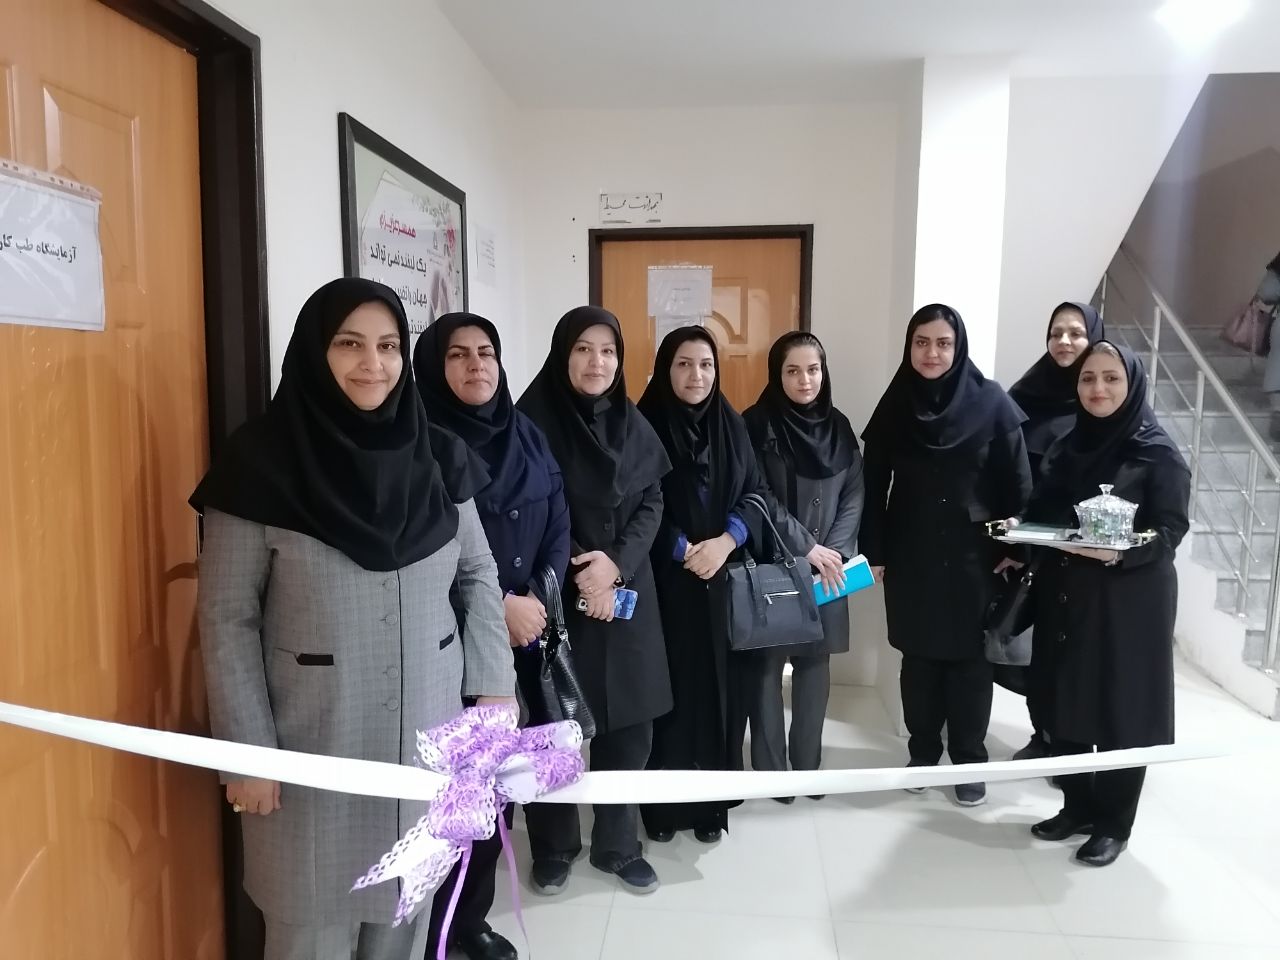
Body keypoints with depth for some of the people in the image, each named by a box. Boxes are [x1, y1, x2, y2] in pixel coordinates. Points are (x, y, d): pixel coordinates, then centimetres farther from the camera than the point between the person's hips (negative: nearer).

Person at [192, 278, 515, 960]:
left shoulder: (432, 455, 1)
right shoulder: (261, 465, -10)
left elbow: (479, 573, 8)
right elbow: (227, 618, -8)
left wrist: (492, 685, 1)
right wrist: (247, 749, -10)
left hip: (427, 735, 4)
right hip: (315, 745, -3)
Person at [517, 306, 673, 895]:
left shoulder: (634, 425, 8)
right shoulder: (534, 419, -7)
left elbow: (652, 503, 5)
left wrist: (616, 563, -11)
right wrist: (579, 573, -13)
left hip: (627, 594, 4)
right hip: (557, 596, -4)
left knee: (628, 723, 9)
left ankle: (618, 846, 28)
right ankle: (553, 849, 26)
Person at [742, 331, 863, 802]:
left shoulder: (839, 426, 7)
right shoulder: (756, 425, -6)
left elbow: (854, 495, 6)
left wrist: (833, 551, -9)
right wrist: (806, 547, -14)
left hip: (828, 569, 4)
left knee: (815, 664, 10)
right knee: (768, 665, 2)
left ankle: (808, 765, 23)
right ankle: (770, 770, 15)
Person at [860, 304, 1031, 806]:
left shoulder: (992, 402, -8)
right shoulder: (895, 404, -2)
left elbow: (1015, 482, -5)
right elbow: (875, 483, 1)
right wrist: (873, 552, 0)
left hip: (973, 556, -2)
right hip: (911, 556, 2)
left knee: (969, 659, 8)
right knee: (918, 657, 12)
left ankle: (970, 762, 24)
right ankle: (922, 753, 28)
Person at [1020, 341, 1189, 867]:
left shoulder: (1159, 453, -8)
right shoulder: (1066, 447, 9)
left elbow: (1170, 533, -12)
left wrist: (1118, 552, -29)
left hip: (1129, 602, -5)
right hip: (1065, 596, 5)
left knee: (1120, 710, 4)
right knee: (1064, 704, 10)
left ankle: (1114, 824, 21)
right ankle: (1077, 807, 28)